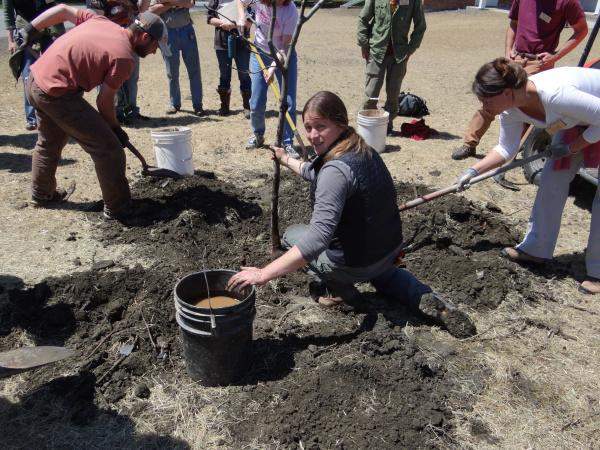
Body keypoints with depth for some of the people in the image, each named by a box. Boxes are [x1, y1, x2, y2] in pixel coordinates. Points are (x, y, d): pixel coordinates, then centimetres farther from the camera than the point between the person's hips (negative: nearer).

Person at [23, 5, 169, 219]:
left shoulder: (101, 20, 8)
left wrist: (29, 30, 20)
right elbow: (104, 102, -9)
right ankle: (117, 208, 6)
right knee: (108, 150, -3)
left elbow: (61, 9, 14)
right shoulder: (124, 57, -14)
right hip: (57, 94, -9)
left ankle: (41, 193, 48)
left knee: (49, 143, 30)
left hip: (34, 80, 9)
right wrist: (115, 129, 6)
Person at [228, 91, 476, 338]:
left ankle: (341, 289, 6)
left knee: (291, 234, 15)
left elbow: (318, 237, -38)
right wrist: (286, 159, 33)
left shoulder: (337, 169, -28)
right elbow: (316, 173, 20)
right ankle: (425, 298, 16)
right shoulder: (363, 150, 0)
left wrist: (263, 274, -38)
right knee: (380, 271, 44)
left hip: (357, 264, -7)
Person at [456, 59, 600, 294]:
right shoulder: (510, 110, -17)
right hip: (580, 120, 7)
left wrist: (570, 148, -18)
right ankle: (536, 249, 19)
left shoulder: (555, 94, -40)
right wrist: (473, 171, -10)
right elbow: (506, 149, -3)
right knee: (552, 180, 5)